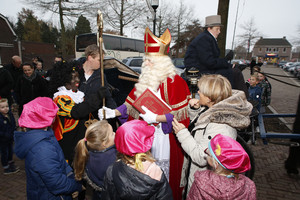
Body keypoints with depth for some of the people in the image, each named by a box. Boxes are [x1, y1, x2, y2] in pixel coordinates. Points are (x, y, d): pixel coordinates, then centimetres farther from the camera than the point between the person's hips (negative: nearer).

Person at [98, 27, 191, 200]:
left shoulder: (175, 82, -14)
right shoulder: (145, 80, 7)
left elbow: (179, 114, -15)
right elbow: (132, 103, 9)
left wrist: (155, 118, -22)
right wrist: (114, 112, -2)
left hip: (165, 136, -6)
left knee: (163, 171, 10)